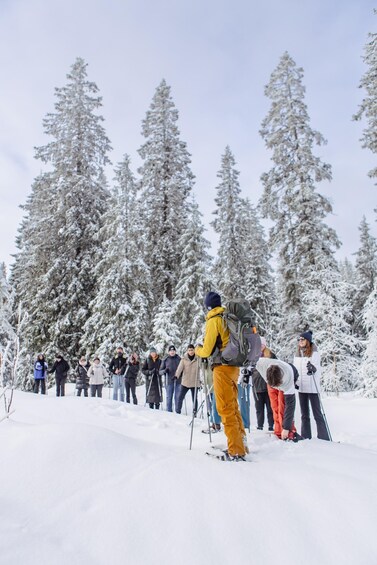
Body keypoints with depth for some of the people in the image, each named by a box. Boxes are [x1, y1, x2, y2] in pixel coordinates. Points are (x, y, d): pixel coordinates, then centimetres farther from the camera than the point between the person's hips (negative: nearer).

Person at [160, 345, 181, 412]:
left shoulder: (179, 359, 7)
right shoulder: (165, 360, 6)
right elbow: (160, 371, 6)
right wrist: (164, 371, -16)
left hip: (178, 381, 0)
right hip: (169, 381, 0)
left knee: (178, 397, 1)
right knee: (169, 397, 3)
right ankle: (169, 411, 12)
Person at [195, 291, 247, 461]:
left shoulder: (213, 320, -10)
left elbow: (207, 351, -11)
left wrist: (197, 349, 9)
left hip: (222, 367, -8)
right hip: (233, 366, 8)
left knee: (226, 409, -3)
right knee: (233, 407, 17)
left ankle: (236, 451, -1)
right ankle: (241, 442, 25)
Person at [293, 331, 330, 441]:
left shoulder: (315, 353, -6)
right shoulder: (297, 355, 11)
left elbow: (317, 368, -17)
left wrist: (313, 368, -38)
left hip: (312, 387, -6)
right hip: (301, 387, 6)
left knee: (317, 413, -3)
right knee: (304, 414, 14)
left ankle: (323, 438, 3)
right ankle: (305, 437, 22)